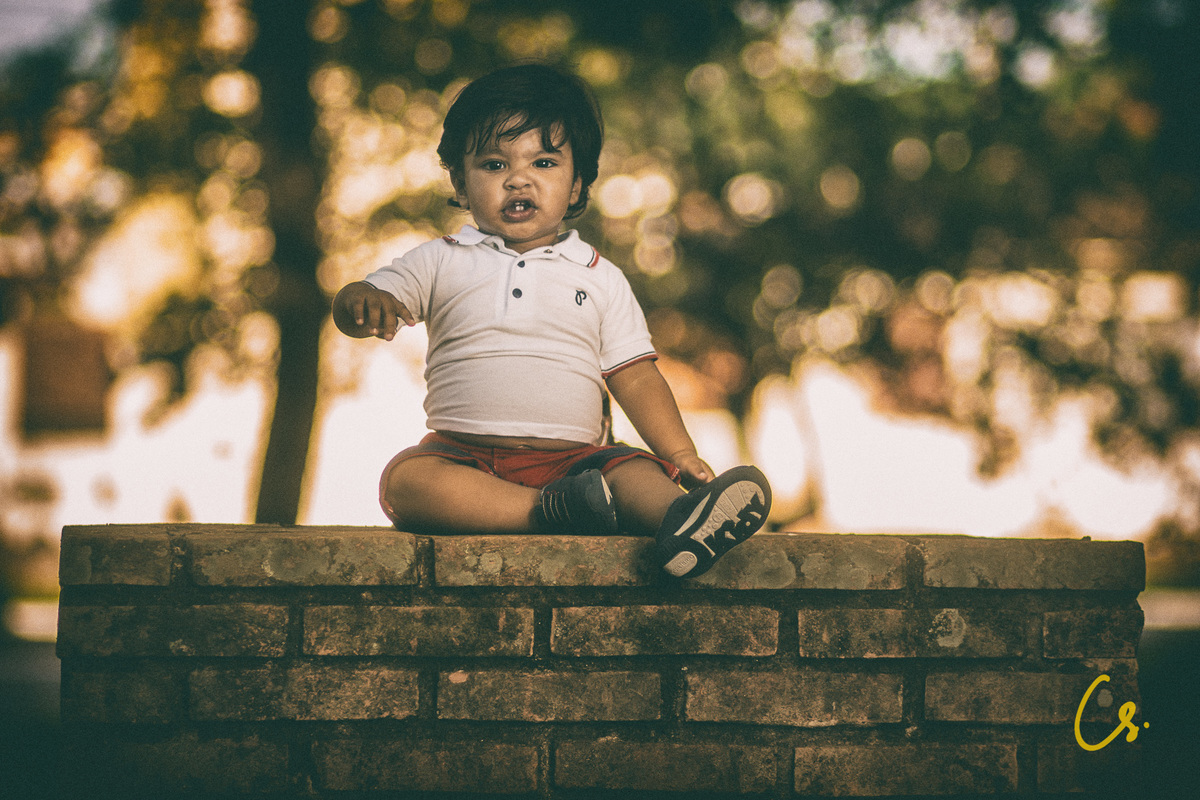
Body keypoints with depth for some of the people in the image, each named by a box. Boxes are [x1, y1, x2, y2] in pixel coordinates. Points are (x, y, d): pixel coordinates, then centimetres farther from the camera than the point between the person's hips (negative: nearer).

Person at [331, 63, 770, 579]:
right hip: (464, 456, 0)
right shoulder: (441, 262, 12)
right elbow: (352, 305, 4)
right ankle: (549, 512, -44)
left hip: (572, 457, 1)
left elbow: (636, 380, 13)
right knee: (405, 479, -32)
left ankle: (675, 519, -58)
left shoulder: (601, 278, 15)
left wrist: (683, 459, 0)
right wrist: (364, 304, -22)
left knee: (638, 472, -29)